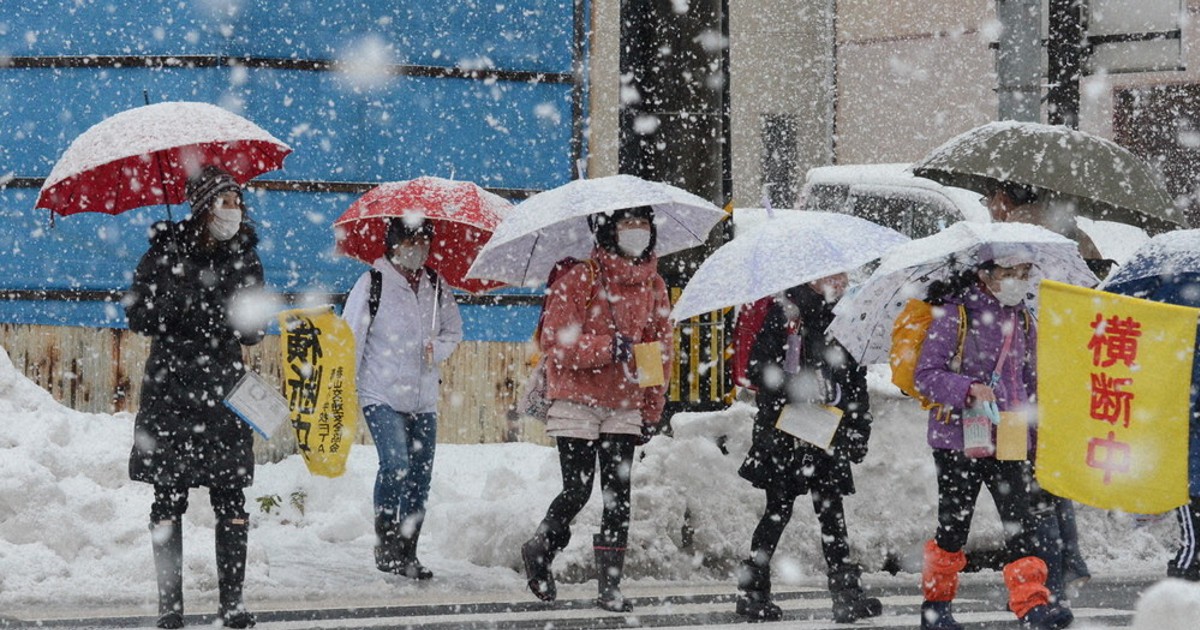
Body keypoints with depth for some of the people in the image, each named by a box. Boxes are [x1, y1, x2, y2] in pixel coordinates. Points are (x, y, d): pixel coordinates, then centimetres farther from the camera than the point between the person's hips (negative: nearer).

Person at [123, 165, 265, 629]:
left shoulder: (244, 259, 8)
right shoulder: (166, 252, -1)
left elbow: (253, 331, 8)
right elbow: (138, 315, -5)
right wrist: (216, 317, -13)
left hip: (225, 391, 2)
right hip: (170, 390, -2)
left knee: (231, 498, -2)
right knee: (169, 498, 0)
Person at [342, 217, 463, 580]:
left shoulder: (436, 286, 11)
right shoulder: (373, 283, -4)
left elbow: (453, 330, 22)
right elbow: (350, 338, -4)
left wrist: (438, 349, -2)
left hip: (424, 399, 5)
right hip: (382, 396, -5)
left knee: (419, 478, 5)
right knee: (395, 463, -22)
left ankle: (407, 554, 15)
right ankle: (385, 543, -8)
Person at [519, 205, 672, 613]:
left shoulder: (654, 287, 8)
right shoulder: (578, 281, -9)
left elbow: (661, 350, 14)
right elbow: (557, 343, -14)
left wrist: (652, 410, 10)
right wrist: (611, 347, -24)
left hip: (625, 407, 4)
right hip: (577, 401, -4)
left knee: (618, 494, -1)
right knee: (578, 490, -7)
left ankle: (610, 584, 3)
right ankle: (540, 550, 20)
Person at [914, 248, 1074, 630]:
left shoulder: (1024, 322, 13)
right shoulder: (955, 316, -6)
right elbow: (926, 374, -10)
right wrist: (969, 389, -24)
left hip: (1009, 441, 4)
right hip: (958, 439, -4)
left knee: (1021, 520, -8)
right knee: (954, 525, 3)